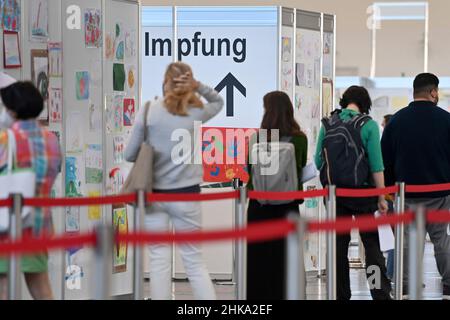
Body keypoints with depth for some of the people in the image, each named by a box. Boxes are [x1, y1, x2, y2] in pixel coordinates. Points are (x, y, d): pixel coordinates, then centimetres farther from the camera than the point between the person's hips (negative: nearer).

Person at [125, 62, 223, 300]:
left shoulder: (148, 111, -4)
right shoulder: (195, 112, -1)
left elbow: (130, 155, -2)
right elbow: (218, 102, 22)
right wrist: (199, 87, 4)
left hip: (154, 193, 0)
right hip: (185, 193, 0)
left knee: (159, 259, 4)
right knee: (193, 260, 8)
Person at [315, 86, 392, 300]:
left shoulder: (328, 123, 0)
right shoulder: (368, 125, -9)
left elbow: (318, 161, 4)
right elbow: (376, 165, -10)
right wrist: (381, 198, -3)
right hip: (362, 192, -2)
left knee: (339, 244, 10)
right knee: (371, 244, 6)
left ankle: (341, 294, 12)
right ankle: (381, 294, 4)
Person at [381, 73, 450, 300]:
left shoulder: (397, 120, 3)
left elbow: (385, 159, 6)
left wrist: (389, 188, 13)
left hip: (407, 192, 2)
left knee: (408, 240, 6)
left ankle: (405, 288, 4)